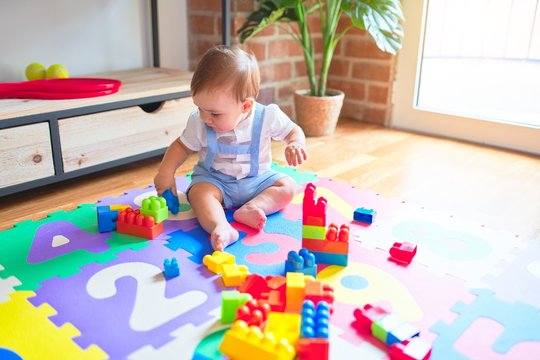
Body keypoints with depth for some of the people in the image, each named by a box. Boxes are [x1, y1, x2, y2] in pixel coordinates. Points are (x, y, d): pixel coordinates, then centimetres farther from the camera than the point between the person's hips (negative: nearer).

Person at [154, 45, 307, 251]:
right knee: (199, 192, -30)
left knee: (288, 187, -19)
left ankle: (248, 210, -38)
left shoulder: (267, 116, -17)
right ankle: (220, 228, -54)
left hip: (256, 179, 1)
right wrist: (166, 172, -11)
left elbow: (293, 131, -3)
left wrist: (296, 144, -26)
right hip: (213, 179, 0)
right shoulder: (198, 122, -12)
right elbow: (182, 145, 2)